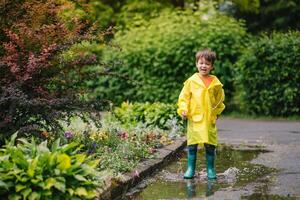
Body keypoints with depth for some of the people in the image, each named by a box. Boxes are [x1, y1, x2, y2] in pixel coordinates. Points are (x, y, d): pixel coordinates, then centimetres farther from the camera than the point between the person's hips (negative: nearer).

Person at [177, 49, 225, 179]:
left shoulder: (215, 83, 4)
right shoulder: (191, 81, 0)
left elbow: (220, 99, 17)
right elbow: (184, 97, 2)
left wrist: (217, 112, 16)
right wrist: (183, 110, -11)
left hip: (210, 119, 1)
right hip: (194, 118, -1)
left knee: (210, 145, 4)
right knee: (192, 144, 1)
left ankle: (210, 169, 16)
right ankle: (190, 169, 11)